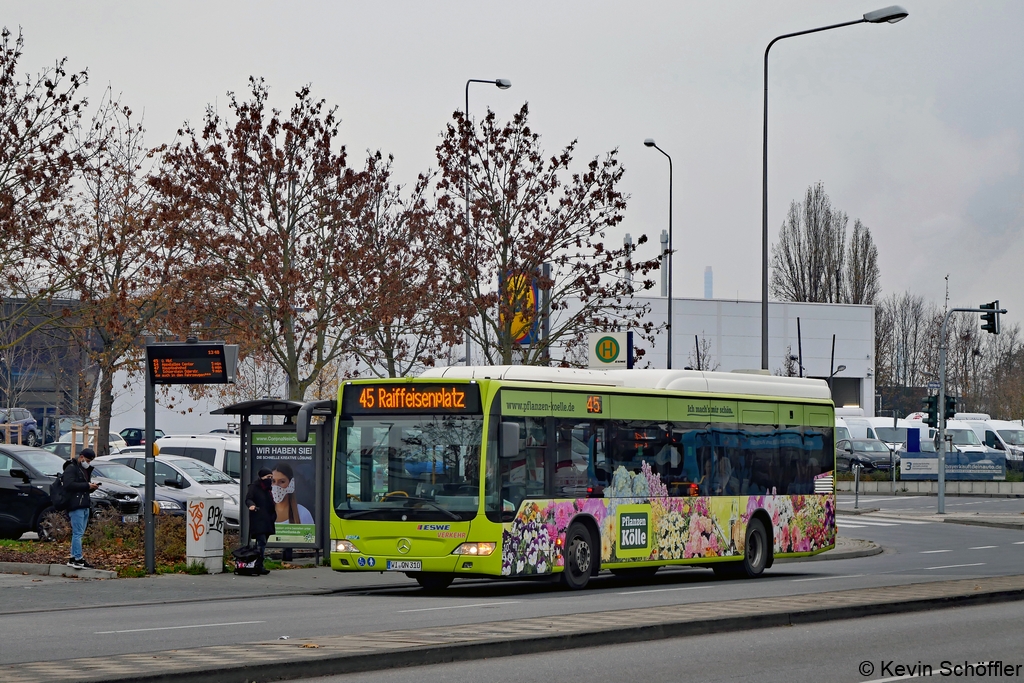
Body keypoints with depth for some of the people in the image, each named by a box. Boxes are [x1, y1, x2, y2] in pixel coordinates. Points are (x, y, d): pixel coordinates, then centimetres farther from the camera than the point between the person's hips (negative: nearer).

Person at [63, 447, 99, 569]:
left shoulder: (85, 469, 23)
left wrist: (92, 487, 7)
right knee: (78, 533, -11)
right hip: (76, 506, -10)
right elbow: (69, 485, -20)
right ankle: (78, 559, -12)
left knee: (78, 533, 11)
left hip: (85, 505, 10)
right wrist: (87, 486, -19)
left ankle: (73, 558, 15)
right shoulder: (71, 468, -7)